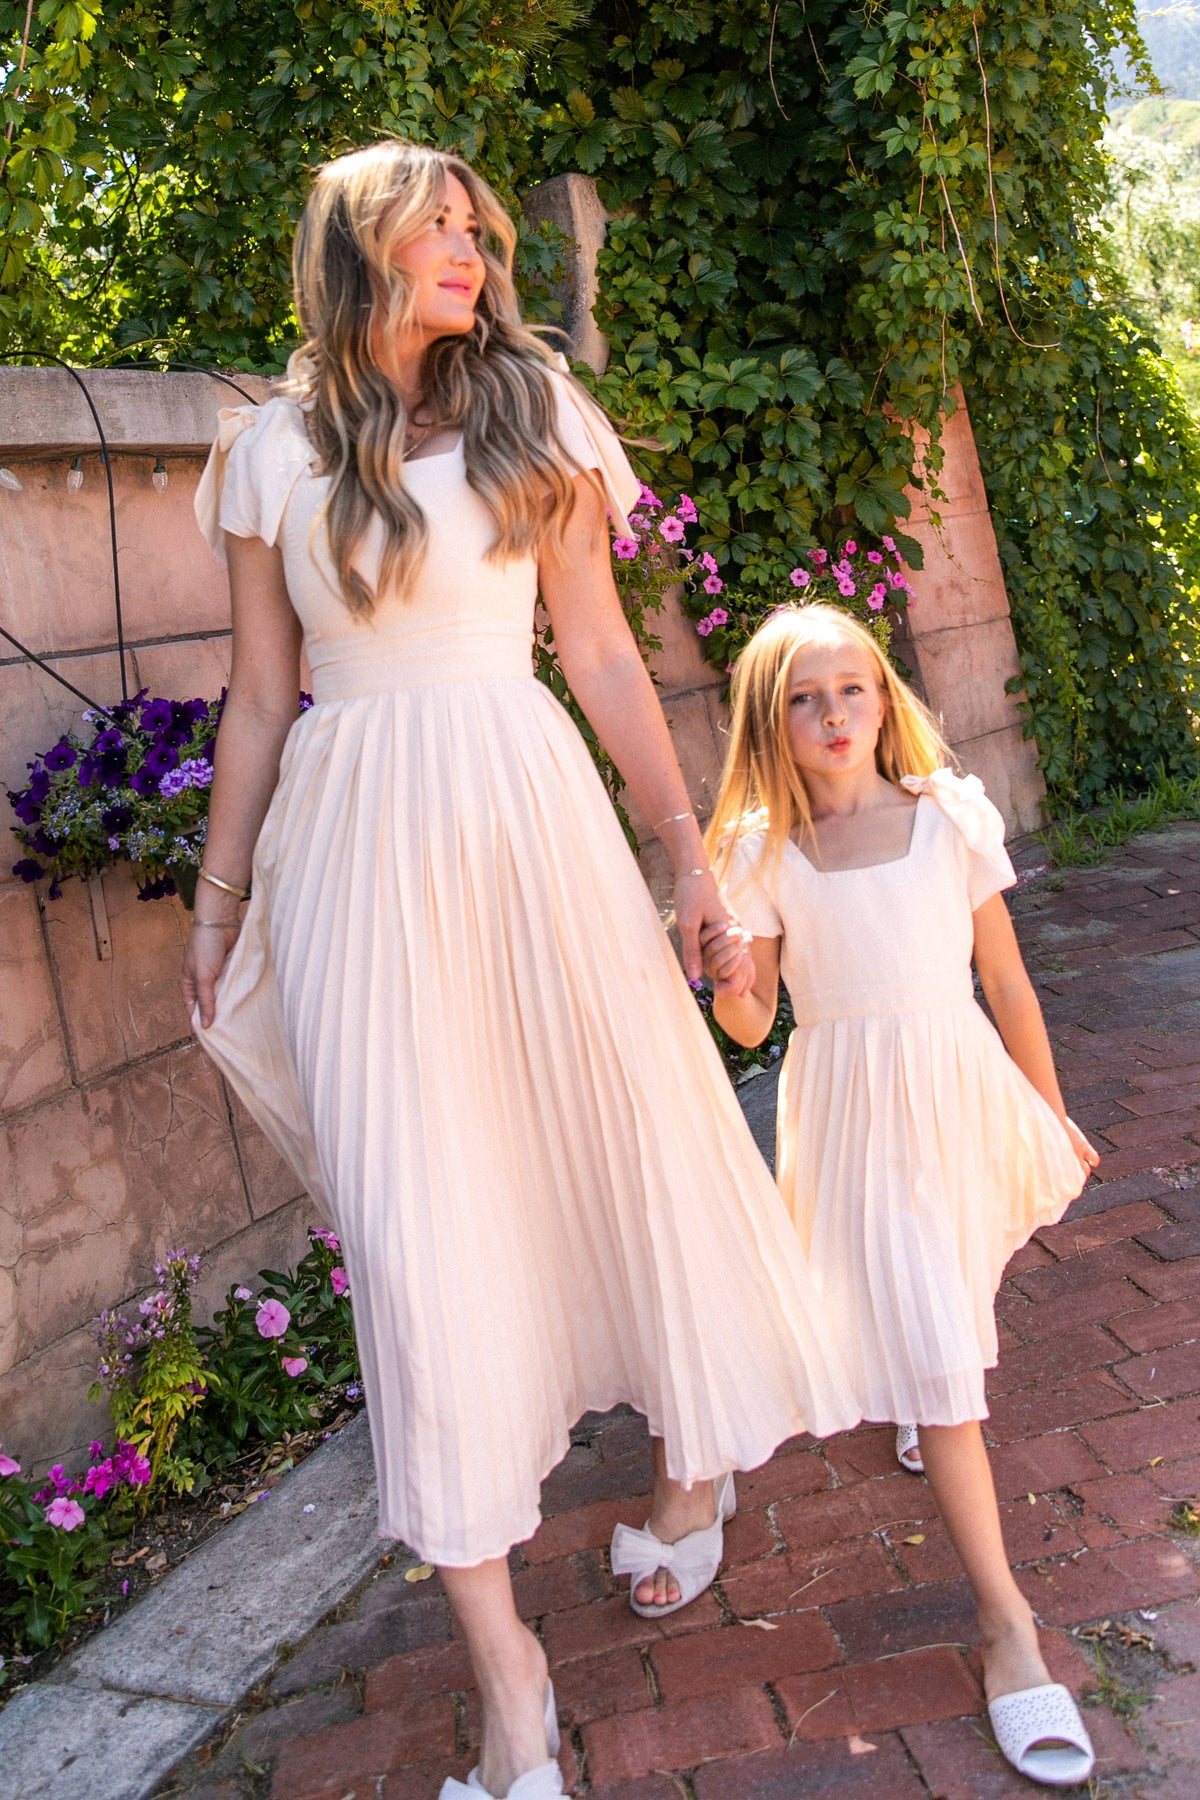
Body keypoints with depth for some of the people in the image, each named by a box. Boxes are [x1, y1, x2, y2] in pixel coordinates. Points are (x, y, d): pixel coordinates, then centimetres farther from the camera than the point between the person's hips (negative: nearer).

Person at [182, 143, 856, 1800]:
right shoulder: (273, 450, 9)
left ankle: (694, 1463, 36)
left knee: (630, 1132, 6)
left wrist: (684, 840, 4)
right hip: (356, 842, 0)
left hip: (527, 809, 1)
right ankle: (503, 1664, 10)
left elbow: (602, 649, 7)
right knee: (418, 1212, -3)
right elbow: (261, 696, 10)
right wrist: (218, 898, 9)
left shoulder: (531, 411, 10)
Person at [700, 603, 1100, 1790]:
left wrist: (1050, 1112, 12)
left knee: (953, 1301, 20)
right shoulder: (762, 851, -7)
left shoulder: (952, 816, -5)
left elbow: (1007, 983, 4)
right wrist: (726, 982, -26)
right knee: (928, 1349, -6)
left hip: (959, 1084, 2)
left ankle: (926, 1406, 58)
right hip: (849, 1107, -2)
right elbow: (751, 1025, -4)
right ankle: (1006, 1623, 5)